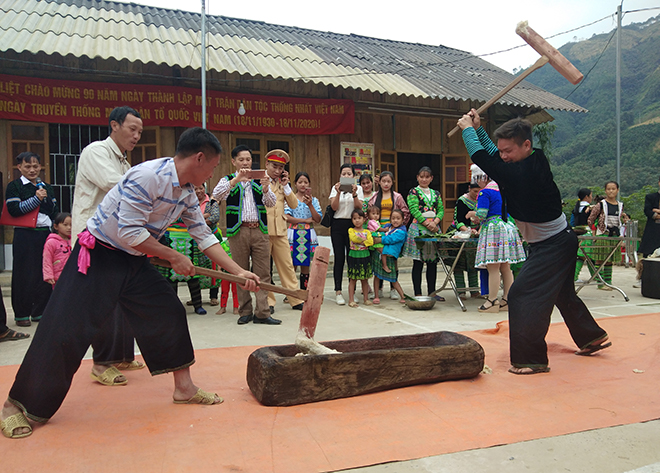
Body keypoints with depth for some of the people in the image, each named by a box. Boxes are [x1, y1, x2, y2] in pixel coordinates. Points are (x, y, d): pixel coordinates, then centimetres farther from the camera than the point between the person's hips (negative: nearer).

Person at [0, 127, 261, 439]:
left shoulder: (187, 194, 2)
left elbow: (205, 237, 9)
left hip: (133, 260, 8)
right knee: (65, 329, -7)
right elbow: (129, 232, -27)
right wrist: (174, 257, -17)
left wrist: (239, 272, 5)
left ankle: (184, 388, 19)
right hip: (98, 256, -8)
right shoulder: (148, 176, -26)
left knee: (169, 313, 6)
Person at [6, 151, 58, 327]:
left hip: (46, 234, 4)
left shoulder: (47, 187, 18)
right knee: (24, 275, -1)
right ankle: (21, 314, 10)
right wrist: (36, 199, -13)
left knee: (46, 274, 3)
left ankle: (40, 312, 14)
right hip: (25, 235, -4)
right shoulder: (14, 186, 3)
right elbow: (14, 209, -12)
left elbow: (55, 212, 19)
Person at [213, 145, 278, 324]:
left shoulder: (259, 180, 13)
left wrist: (266, 189, -18)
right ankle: (245, 312, 13)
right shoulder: (228, 180, 9)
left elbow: (271, 203, 3)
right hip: (238, 231, -1)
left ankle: (262, 312, 0)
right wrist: (236, 179, -24)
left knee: (263, 272, -3)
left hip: (260, 230, 1)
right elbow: (216, 195, -11)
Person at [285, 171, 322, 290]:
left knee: (305, 266, 6)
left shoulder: (313, 200, 8)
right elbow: (287, 218, -9)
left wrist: (310, 204, -13)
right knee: (291, 266, -2)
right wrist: (306, 220, -10)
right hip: (294, 234, -2)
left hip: (308, 235, 2)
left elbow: (318, 219, -1)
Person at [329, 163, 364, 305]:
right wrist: (338, 193, -18)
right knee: (339, 258, -5)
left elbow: (359, 208, -4)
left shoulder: (358, 188, 8)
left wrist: (354, 194, -18)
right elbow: (334, 207, -5)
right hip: (338, 225, 0)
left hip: (352, 224, 0)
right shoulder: (335, 188, 7)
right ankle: (338, 292, -1)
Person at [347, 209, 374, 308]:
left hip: (365, 256, 2)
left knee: (365, 279, 9)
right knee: (353, 279, -1)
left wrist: (360, 241, -13)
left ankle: (366, 299, 18)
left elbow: (371, 241, -8)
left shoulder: (367, 231, 8)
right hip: (354, 256, -2)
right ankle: (351, 300, 3)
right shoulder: (351, 230, 2)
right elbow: (353, 238, -17)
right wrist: (364, 239, -8)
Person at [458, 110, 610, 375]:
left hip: (553, 245, -10)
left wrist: (467, 129, -11)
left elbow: (480, 157, -26)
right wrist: (478, 128, 8)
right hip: (560, 239, 10)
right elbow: (493, 156, 13)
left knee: (522, 294, -12)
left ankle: (531, 359, -7)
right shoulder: (536, 161, -1)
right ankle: (592, 338, 41)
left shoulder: (522, 173, -29)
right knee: (562, 294, 24)